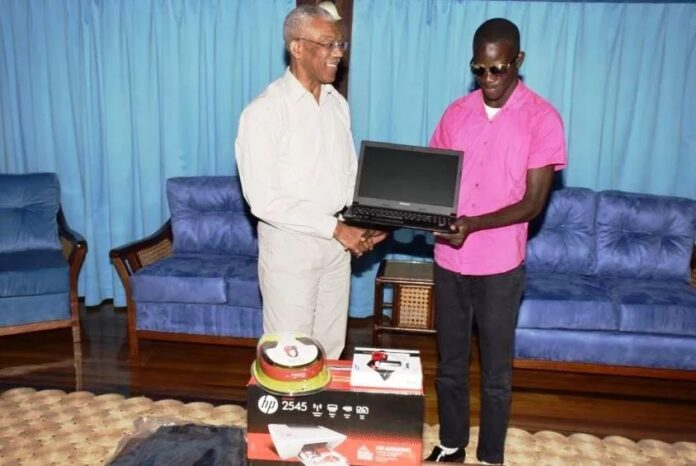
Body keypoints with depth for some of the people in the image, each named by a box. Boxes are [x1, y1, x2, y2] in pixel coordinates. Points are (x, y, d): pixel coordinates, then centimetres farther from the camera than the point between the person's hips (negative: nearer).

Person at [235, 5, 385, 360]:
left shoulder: (337, 103, 5)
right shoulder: (263, 112, -16)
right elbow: (262, 199, -21)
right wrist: (335, 228, -21)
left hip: (336, 244, 6)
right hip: (290, 245, -6)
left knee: (331, 347, 18)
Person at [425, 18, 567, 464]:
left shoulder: (542, 118, -9)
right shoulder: (456, 113, 4)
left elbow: (533, 203, -14)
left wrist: (473, 224, -27)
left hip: (500, 266, -3)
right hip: (449, 261, 4)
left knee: (496, 370, 11)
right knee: (450, 362, 17)